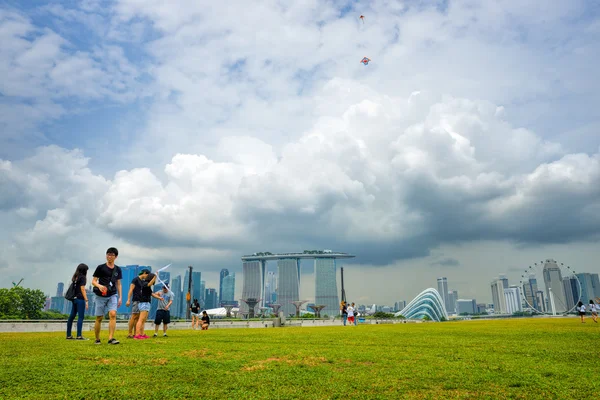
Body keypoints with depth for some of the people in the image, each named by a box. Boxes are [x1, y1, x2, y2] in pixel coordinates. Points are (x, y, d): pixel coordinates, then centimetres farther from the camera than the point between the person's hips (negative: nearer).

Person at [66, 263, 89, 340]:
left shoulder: (75, 277, 13)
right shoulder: (82, 277, -8)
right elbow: (82, 289, -13)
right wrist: (86, 300, -12)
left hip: (74, 299, 8)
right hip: (80, 299, -8)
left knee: (72, 316, 12)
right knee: (81, 317, -5)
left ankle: (68, 335, 19)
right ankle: (79, 336, -7)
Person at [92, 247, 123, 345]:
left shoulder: (118, 269, 9)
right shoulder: (100, 267, 0)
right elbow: (93, 281, 1)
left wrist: (120, 297, 10)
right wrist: (99, 286, -21)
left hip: (112, 295, 2)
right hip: (101, 296, -1)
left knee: (113, 314, -16)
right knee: (99, 318, 4)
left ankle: (111, 338, -17)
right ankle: (97, 339, 20)